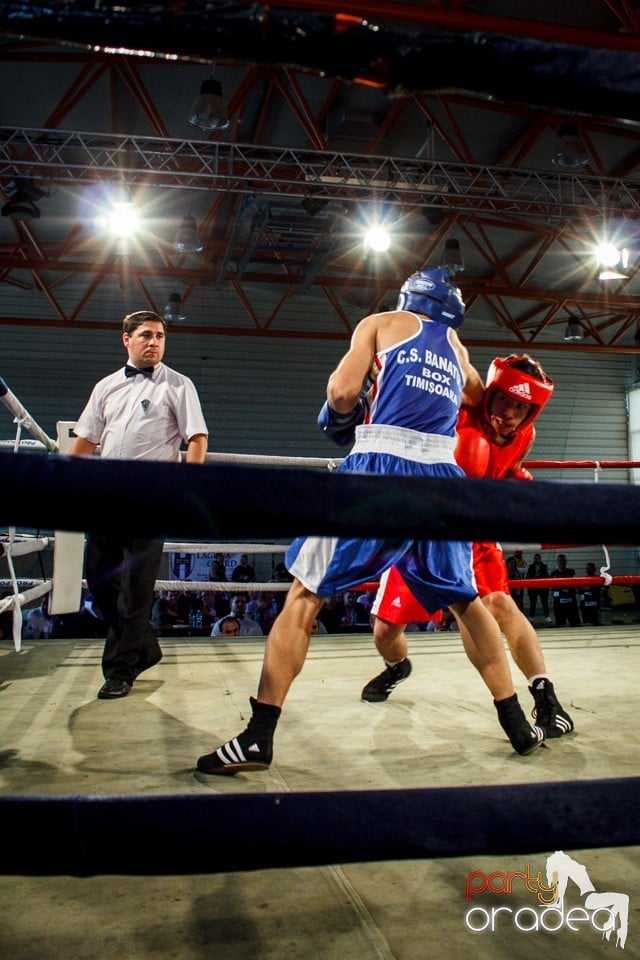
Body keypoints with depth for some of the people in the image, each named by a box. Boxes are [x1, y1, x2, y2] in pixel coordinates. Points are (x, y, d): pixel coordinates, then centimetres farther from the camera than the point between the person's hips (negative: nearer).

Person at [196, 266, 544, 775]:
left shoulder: (382, 322, 16)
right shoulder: (455, 346, 26)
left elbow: (343, 391, 1)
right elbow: (479, 395, 45)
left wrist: (338, 416, 20)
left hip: (380, 466, -4)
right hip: (442, 473, 4)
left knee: (306, 594, 2)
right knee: (466, 599, 21)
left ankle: (259, 737, 0)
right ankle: (517, 723, 27)